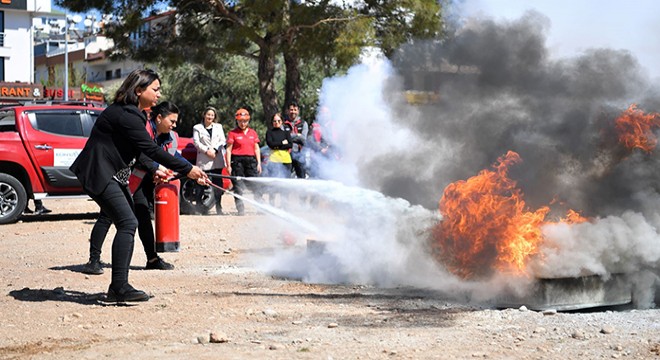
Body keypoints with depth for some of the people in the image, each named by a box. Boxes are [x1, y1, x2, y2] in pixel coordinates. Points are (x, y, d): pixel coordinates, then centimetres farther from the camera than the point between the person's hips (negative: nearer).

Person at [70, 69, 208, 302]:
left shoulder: (132, 113, 14)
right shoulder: (126, 115, -19)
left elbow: (137, 150, 24)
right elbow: (151, 150, -23)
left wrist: (153, 171, 18)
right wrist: (187, 170, -21)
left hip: (114, 176, 11)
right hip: (99, 175, -11)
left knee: (128, 224, 9)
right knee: (127, 222, -19)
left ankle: (119, 287, 12)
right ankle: (119, 288, -19)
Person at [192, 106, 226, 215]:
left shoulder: (218, 127, 19)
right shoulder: (197, 128, 11)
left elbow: (223, 141, 9)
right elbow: (196, 142, 1)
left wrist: (215, 150, -7)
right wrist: (207, 150, -11)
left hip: (217, 160, 2)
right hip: (204, 160, -2)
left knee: (218, 184, -2)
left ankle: (218, 207, 2)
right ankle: (200, 206, -3)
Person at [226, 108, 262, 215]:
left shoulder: (253, 133, 15)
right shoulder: (233, 133, 3)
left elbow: (256, 149, 17)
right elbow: (228, 149, 0)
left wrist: (259, 163, 10)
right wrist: (228, 165, -7)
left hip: (251, 160, 3)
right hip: (237, 161, -3)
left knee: (255, 185, -4)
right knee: (238, 186, -3)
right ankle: (241, 210, 1)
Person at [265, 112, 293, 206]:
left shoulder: (286, 131, 14)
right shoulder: (269, 132, 9)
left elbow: (290, 145, 2)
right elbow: (270, 144, -6)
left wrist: (277, 146, -6)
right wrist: (283, 143, -2)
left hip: (286, 159, 3)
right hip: (274, 159, -3)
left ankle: (283, 204, 8)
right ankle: (271, 204, -8)